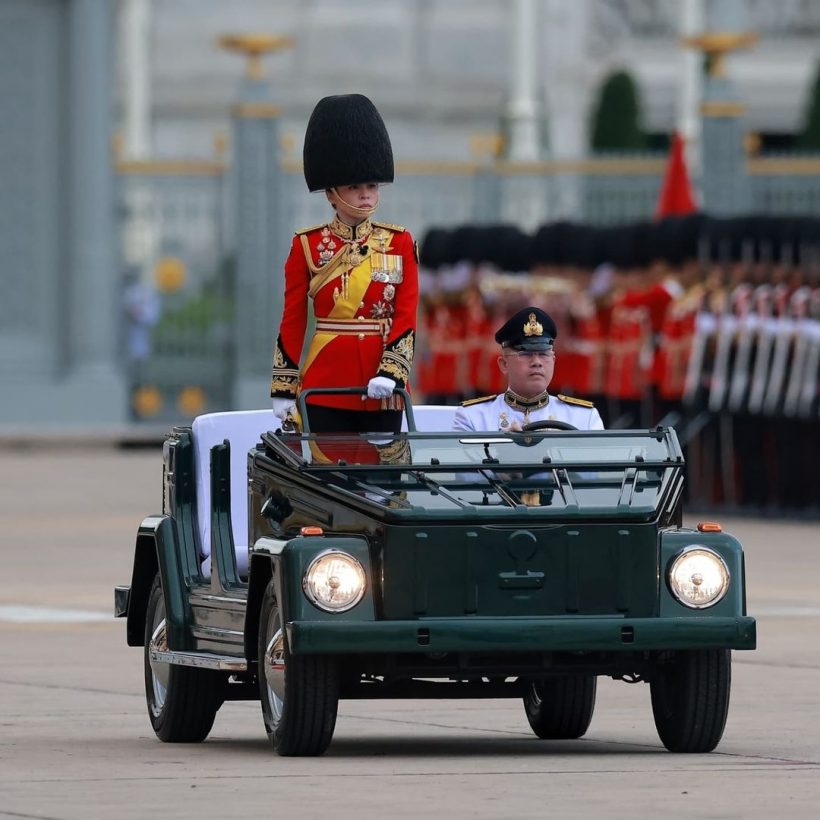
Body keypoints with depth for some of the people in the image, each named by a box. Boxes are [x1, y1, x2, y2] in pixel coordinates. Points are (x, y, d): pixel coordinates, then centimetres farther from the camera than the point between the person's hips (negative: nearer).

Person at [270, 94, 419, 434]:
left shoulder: (400, 243, 6)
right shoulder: (308, 246, 3)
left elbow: (406, 316, 1)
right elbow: (292, 322, 5)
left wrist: (390, 373, -14)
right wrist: (284, 389, 1)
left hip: (383, 391, 1)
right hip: (325, 390, -1)